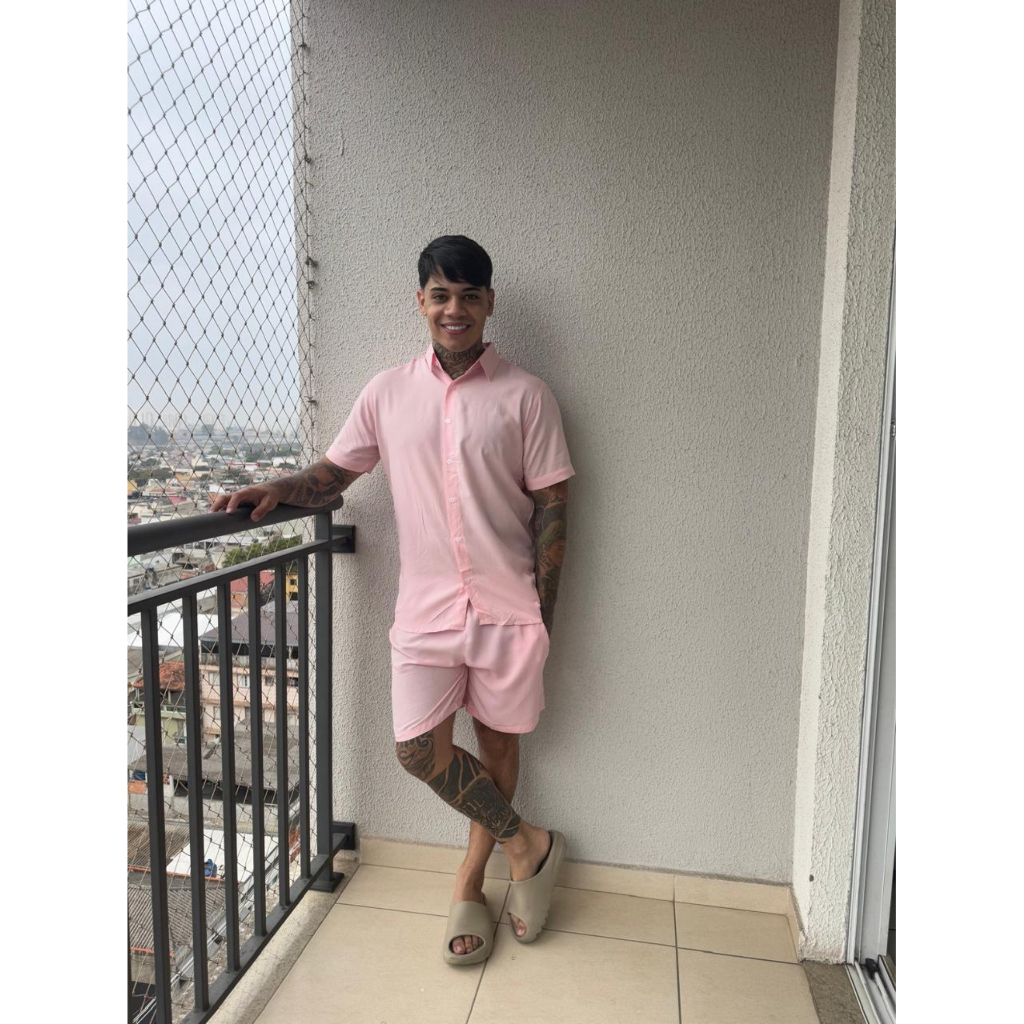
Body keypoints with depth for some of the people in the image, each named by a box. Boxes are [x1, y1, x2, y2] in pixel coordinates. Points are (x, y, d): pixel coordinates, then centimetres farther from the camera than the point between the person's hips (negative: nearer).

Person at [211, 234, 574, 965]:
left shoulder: (525, 396, -4)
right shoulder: (389, 393, 4)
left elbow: (551, 508, -3)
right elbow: (336, 473, 11)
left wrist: (542, 615, -5)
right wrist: (275, 491, -10)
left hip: (508, 607, -1)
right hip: (427, 607, 2)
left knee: (498, 740, 11)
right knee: (420, 750, -1)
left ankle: (470, 884, 34)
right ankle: (527, 844, 24)